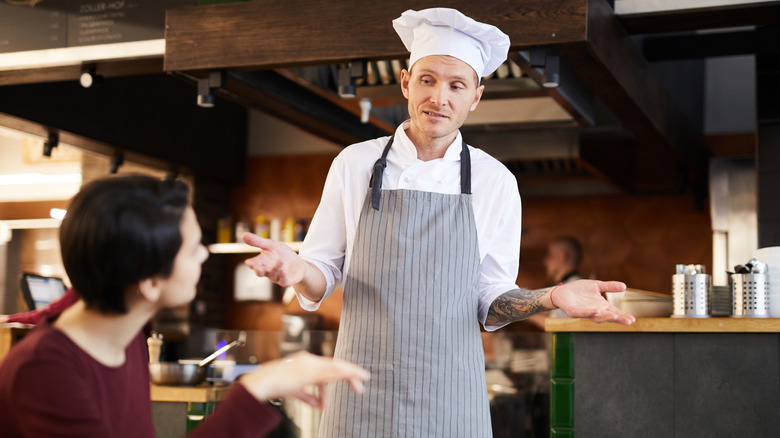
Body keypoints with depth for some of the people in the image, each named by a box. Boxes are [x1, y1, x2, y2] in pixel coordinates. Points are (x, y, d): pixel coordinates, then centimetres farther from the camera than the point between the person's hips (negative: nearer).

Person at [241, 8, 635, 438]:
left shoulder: (495, 182, 1)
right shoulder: (355, 164, 0)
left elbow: (489, 304, 5)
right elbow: (319, 283, 4)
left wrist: (549, 297, -12)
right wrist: (297, 269, -17)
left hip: (450, 400, 0)